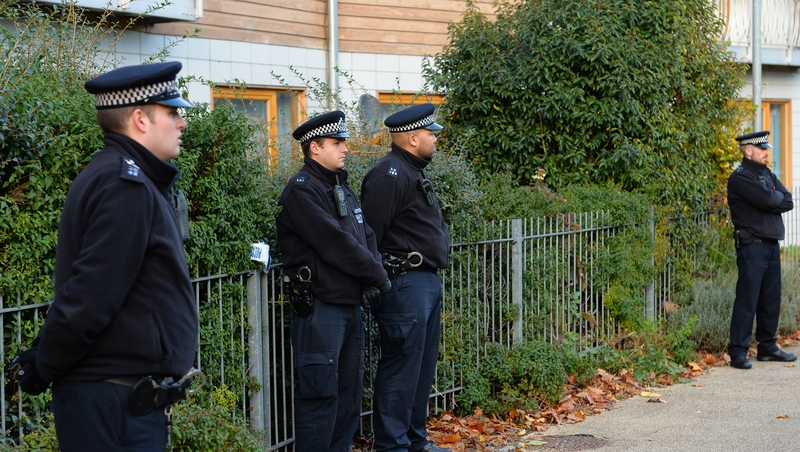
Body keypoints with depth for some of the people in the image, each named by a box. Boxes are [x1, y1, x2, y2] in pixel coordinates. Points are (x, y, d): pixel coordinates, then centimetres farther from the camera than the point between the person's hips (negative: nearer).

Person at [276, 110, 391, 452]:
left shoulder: (343, 190, 16)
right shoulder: (301, 191, -12)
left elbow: (367, 237, 12)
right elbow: (335, 244, -20)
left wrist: (371, 281, -6)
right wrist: (378, 276, -11)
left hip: (350, 305, 9)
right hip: (320, 306, -9)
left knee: (349, 392, 14)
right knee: (321, 393, -7)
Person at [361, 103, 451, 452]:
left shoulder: (414, 173, 19)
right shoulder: (390, 174, -15)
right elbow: (369, 233, -19)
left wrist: (433, 275, 18)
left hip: (427, 282, 11)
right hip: (405, 283, -11)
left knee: (423, 367, 16)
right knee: (401, 367, -5)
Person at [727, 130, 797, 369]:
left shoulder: (767, 174, 17)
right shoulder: (740, 177, -9)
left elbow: (788, 202, 6)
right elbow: (768, 199, -21)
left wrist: (771, 201, -11)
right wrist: (778, 196, 0)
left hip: (772, 244, 8)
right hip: (752, 245, -8)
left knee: (771, 299, 12)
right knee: (747, 300, -7)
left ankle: (768, 347, 20)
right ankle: (738, 352, -4)